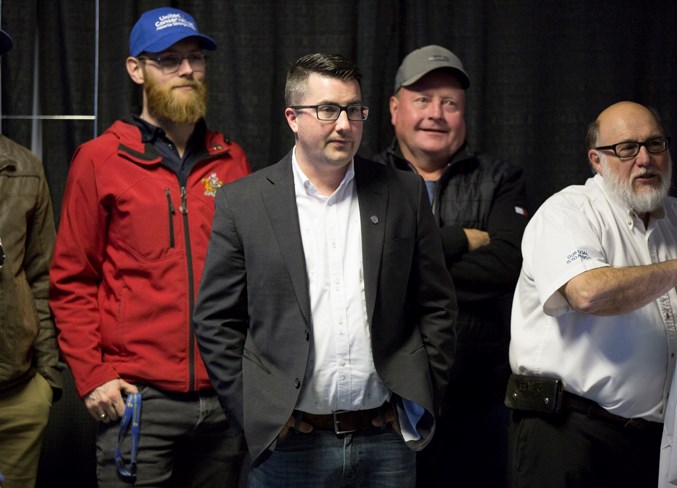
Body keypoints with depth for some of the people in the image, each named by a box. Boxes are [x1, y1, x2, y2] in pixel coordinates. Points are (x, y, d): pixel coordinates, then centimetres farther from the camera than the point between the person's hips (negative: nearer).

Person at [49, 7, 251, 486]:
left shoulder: (232, 161, 9)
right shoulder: (100, 159, 0)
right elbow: (72, 281, 1)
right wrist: (92, 375, -7)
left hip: (226, 399, 3)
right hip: (138, 400, -3)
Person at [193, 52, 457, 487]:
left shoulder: (405, 194, 5)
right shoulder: (243, 202, 0)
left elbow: (438, 307, 8)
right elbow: (216, 320, 1)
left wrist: (420, 401, 3)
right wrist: (252, 410, -3)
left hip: (388, 439, 2)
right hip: (288, 444, -1)